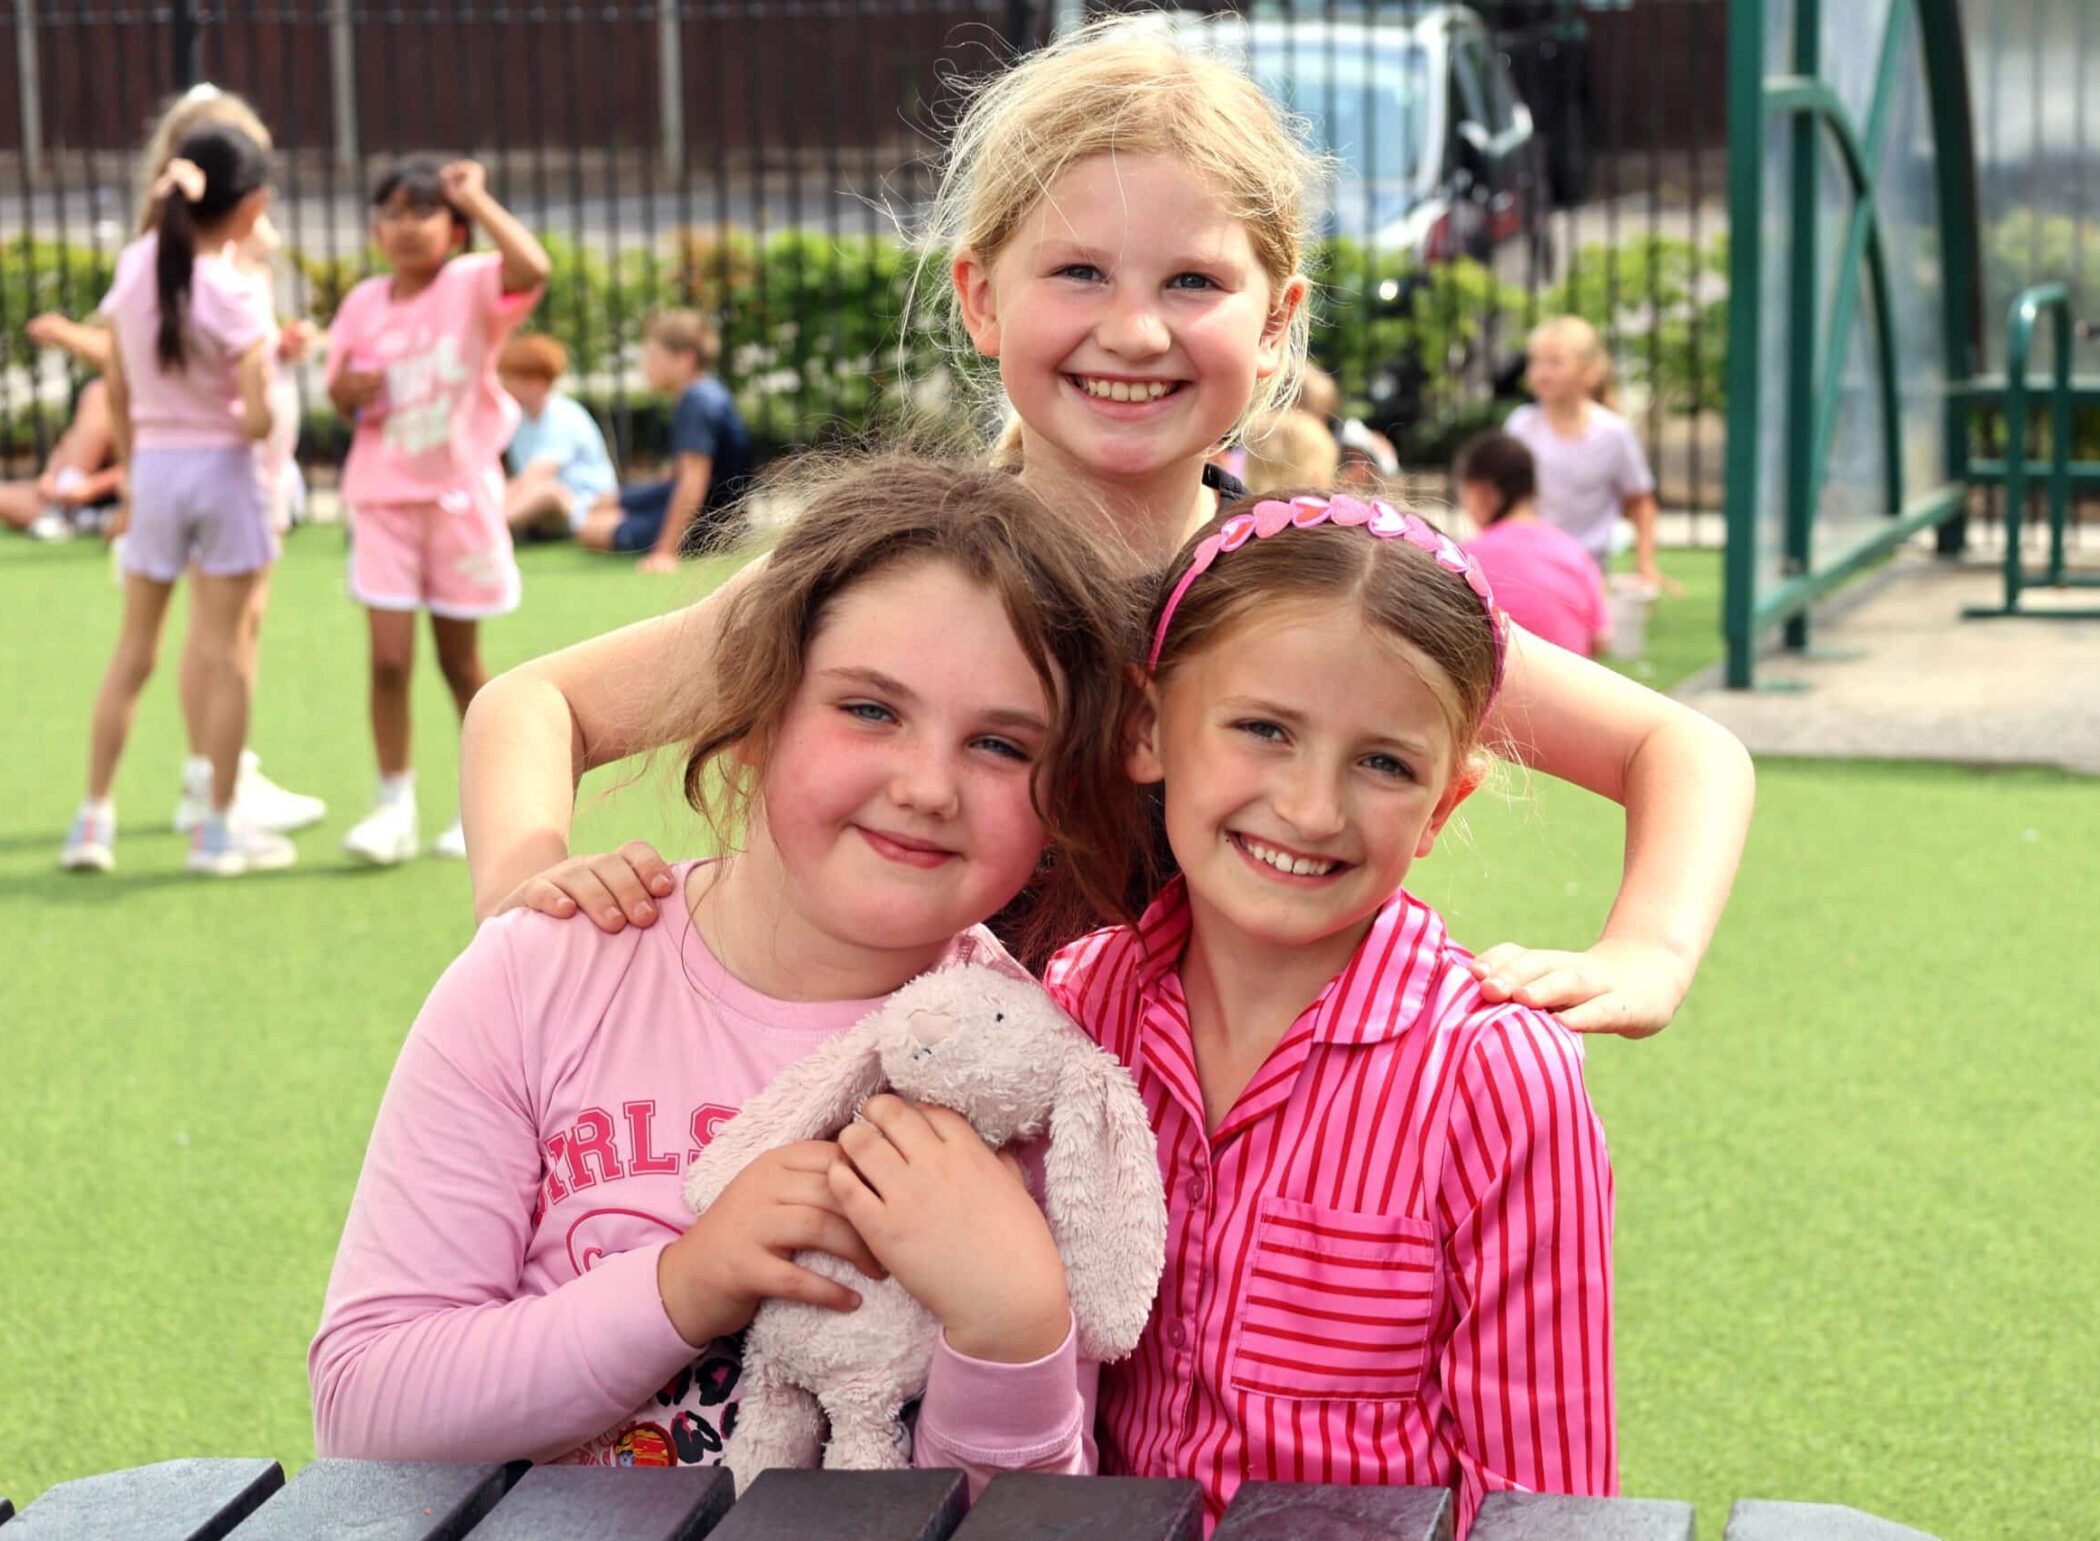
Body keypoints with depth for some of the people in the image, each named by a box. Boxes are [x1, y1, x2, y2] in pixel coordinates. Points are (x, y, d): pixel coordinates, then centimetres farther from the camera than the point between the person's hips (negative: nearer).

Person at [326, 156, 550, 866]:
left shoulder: (473, 286, -7)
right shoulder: (364, 303, 3)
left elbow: (532, 267, -30)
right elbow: (341, 394, 13)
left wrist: (475, 196, -21)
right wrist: (347, 390, -10)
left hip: (460, 495, -2)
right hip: (384, 497, 2)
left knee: (460, 660, 9)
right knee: (389, 659, -8)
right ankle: (395, 805, 3)